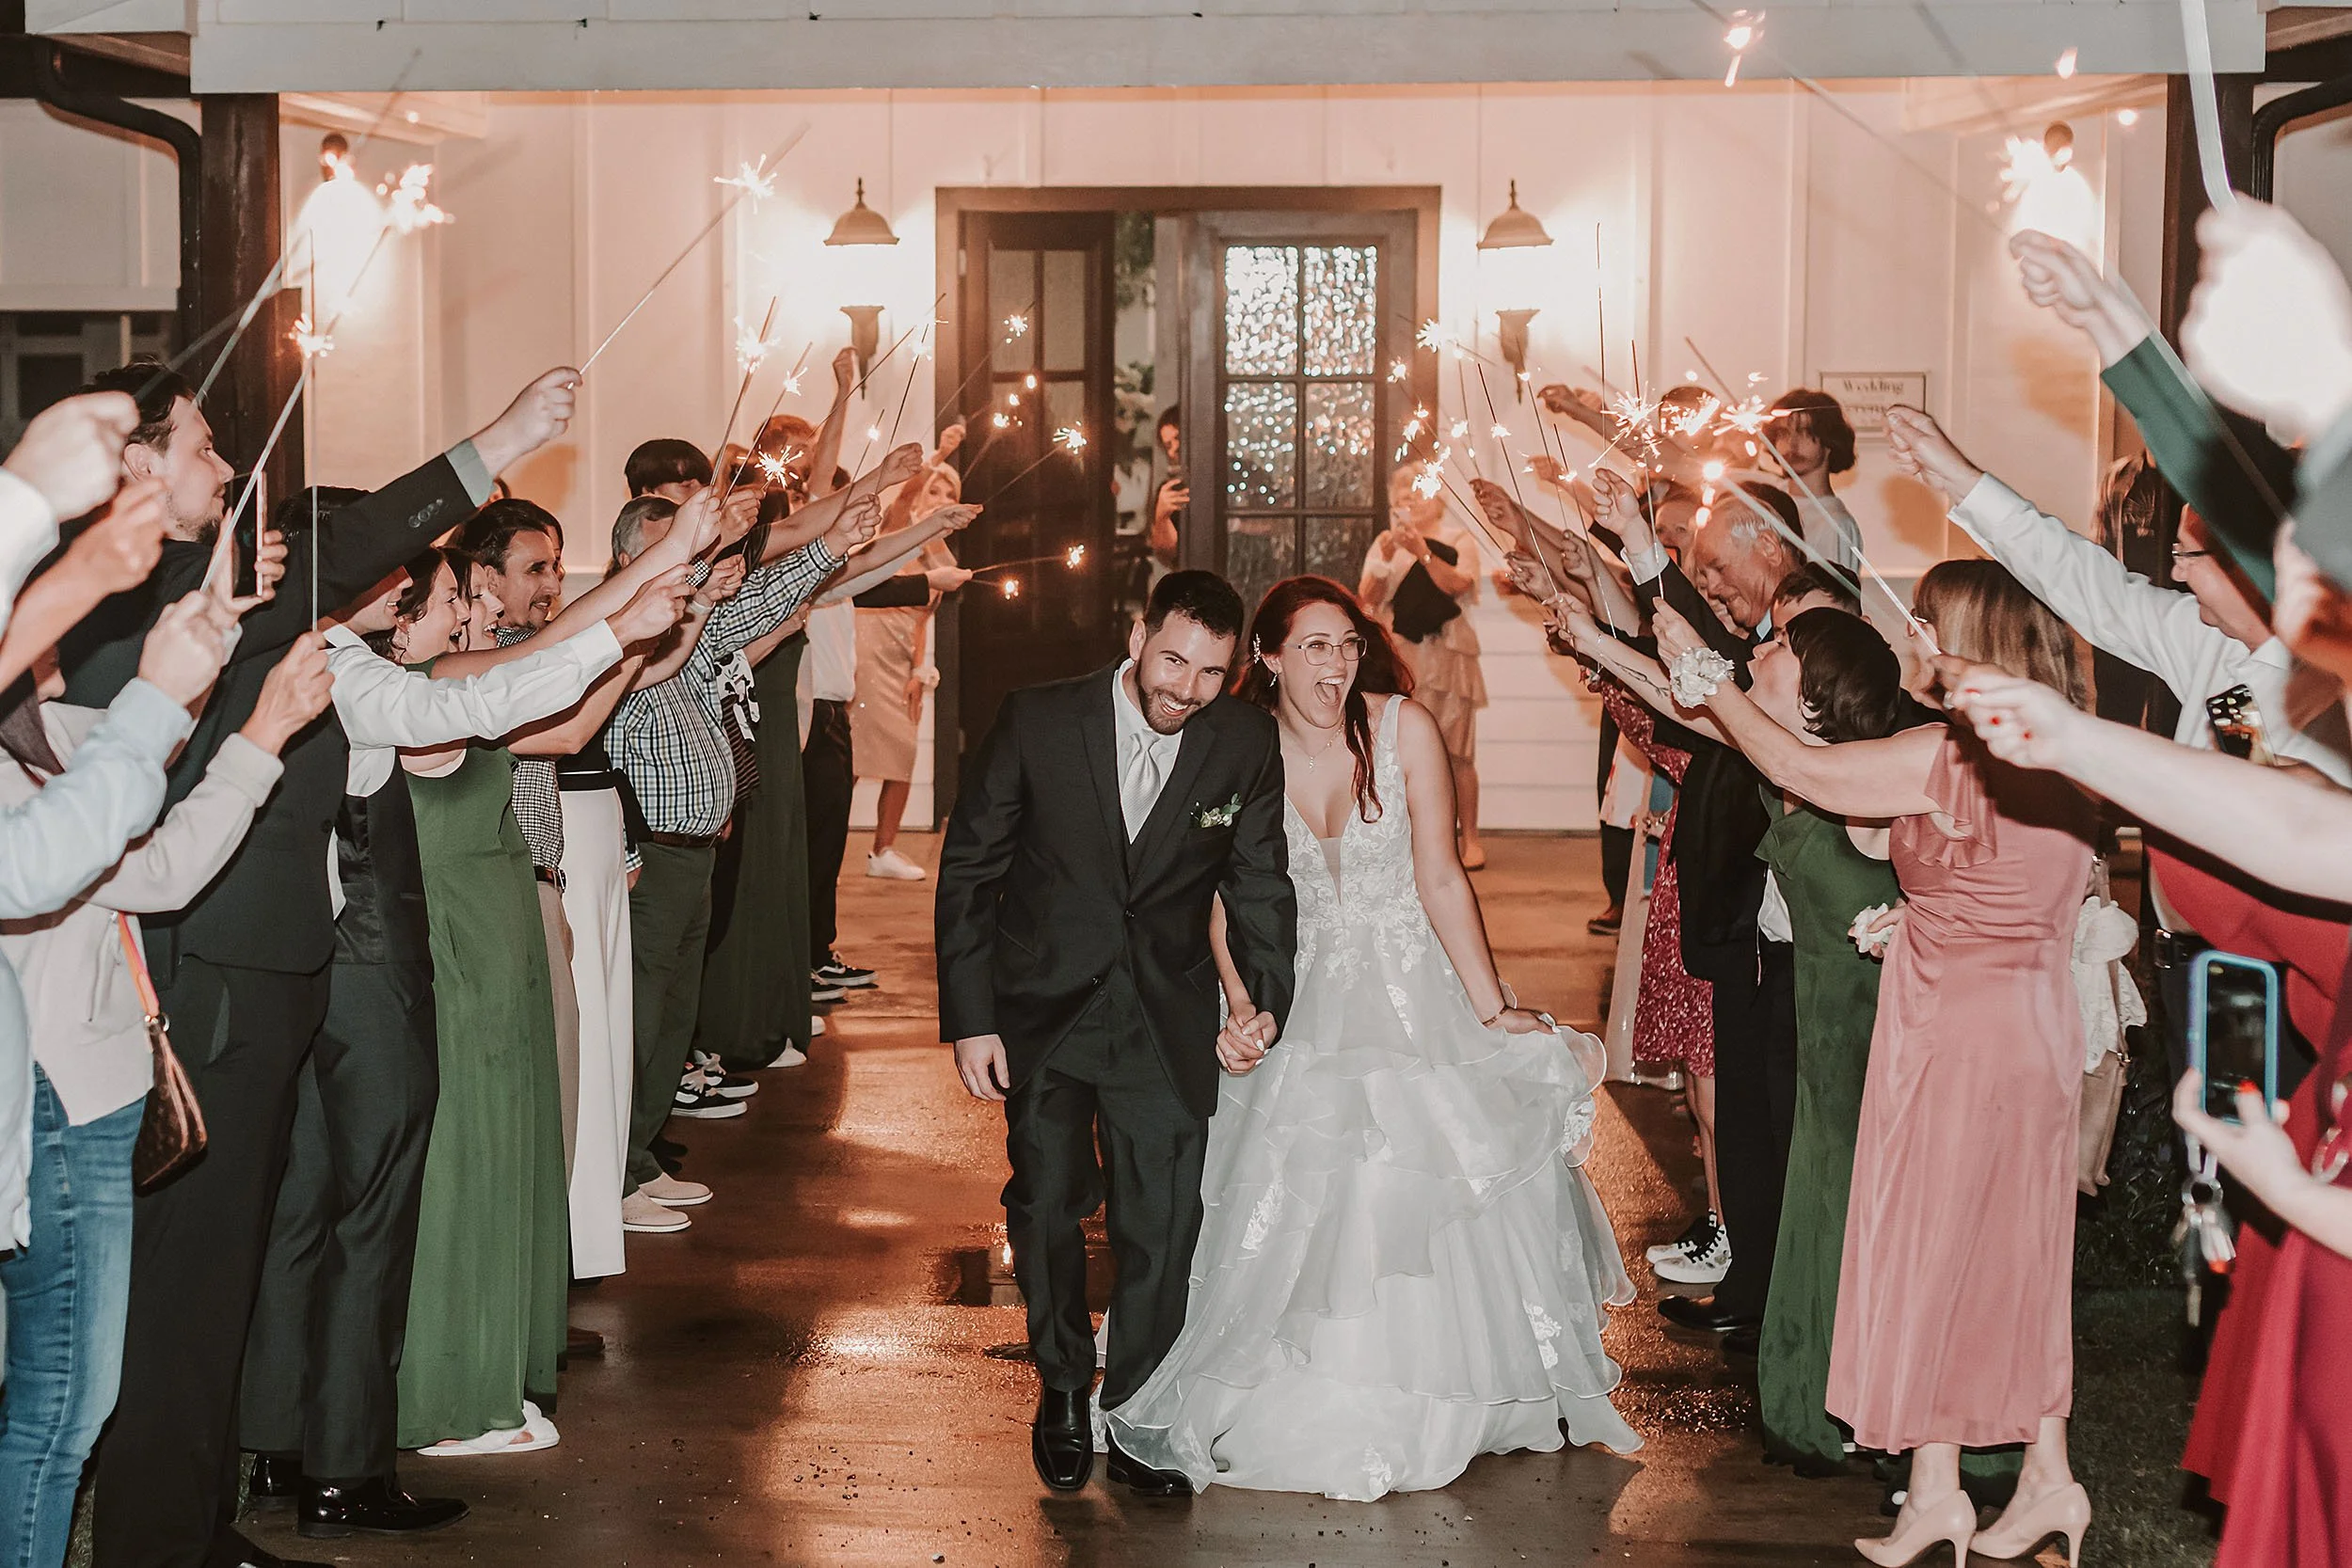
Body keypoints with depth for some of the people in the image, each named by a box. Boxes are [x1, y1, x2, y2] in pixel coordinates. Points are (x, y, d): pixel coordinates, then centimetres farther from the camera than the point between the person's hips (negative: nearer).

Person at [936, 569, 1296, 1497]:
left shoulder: (1246, 743, -8)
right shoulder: (1036, 723, -14)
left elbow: (1258, 887, 3)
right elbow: (968, 872, -6)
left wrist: (1269, 1001, -12)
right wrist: (969, 1018, -9)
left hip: (1168, 1019, 1)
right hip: (1042, 1006, -1)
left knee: (1165, 1225, 2)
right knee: (1047, 1205, 5)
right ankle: (1062, 1395, 29)